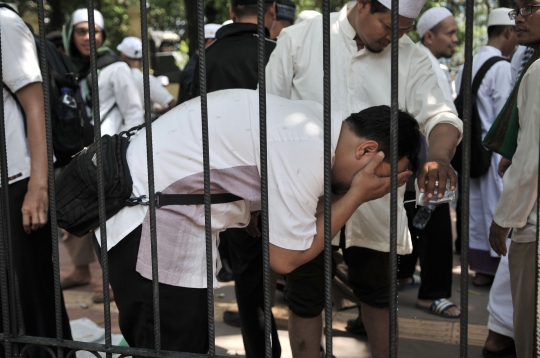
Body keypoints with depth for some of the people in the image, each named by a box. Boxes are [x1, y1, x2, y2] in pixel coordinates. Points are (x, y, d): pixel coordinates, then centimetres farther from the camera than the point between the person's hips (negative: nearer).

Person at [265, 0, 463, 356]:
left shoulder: (411, 58, -1)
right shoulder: (298, 40, -5)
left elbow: (439, 114, -12)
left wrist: (439, 156, -35)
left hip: (374, 205, 2)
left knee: (376, 295, 18)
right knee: (305, 299, 9)